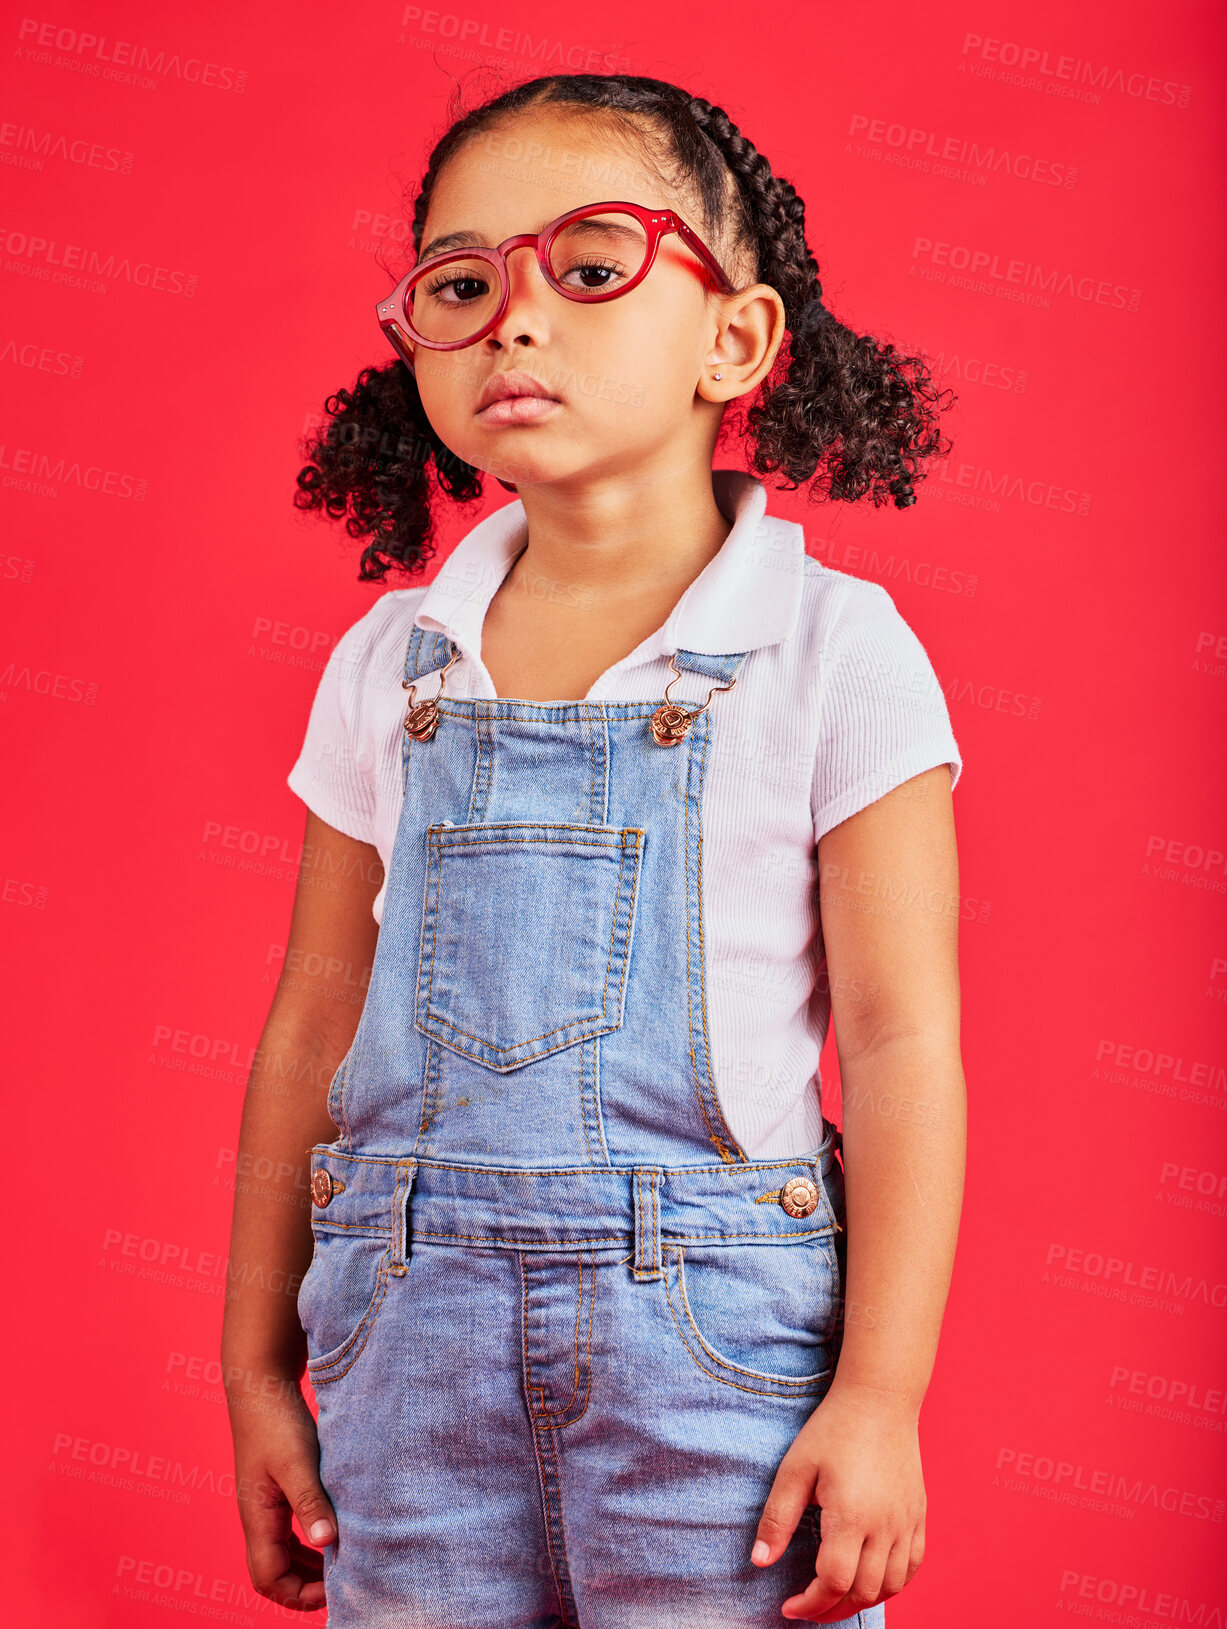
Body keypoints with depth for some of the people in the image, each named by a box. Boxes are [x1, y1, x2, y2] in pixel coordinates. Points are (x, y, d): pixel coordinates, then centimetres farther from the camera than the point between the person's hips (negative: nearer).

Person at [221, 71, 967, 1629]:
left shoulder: (834, 649, -5)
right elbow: (314, 1029, 11)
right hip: (418, 1336, 3)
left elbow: (902, 1040, -6)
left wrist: (879, 1395, -10)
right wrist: (258, 1367, 11)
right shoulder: (388, 665, 7)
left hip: (714, 1325, -3)